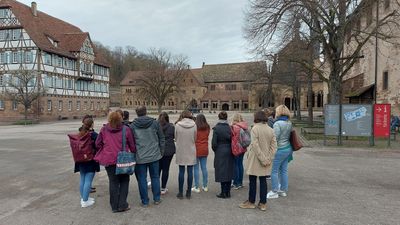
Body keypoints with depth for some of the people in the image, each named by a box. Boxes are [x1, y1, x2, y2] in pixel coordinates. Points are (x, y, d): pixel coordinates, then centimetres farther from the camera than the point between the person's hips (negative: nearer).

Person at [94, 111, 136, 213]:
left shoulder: (104, 130, -1)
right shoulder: (126, 129, -7)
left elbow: (98, 144, 6)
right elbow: (132, 145, -3)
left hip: (109, 159, 2)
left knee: (113, 182, 11)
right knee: (124, 181, 13)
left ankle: (115, 206, 18)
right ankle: (122, 204, 12)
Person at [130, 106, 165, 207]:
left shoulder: (133, 125, -2)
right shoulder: (155, 123, -1)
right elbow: (162, 139, 3)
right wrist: (161, 152, 13)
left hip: (139, 157, -1)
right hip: (154, 156, 1)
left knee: (142, 179, 8)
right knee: (155, 177, 14)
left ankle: (144, 201, 16)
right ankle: (157, 199, 22)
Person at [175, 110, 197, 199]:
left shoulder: (177, 125, -9)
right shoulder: (194, 125, -7)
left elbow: (175, 138, 1)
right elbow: (195, 139, 1)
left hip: (181, 152, 0)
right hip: (191, 152, 1)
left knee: (181, 171, 8)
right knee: (190, 171, 8)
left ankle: (180, 193, 16)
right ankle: (189, 192, 16)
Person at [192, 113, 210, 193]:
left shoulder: (195, 127, -12)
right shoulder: (207, 128, 2)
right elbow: (207, 137, 10)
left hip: (197, 150, -5)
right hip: (205, 150, 5)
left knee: (196, 168, 3)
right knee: (204, 168, 11)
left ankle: (197, 187, 7)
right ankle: (205, 186, 18)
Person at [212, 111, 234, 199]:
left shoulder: (216, 128, -11)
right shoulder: (230, 127, -2)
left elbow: (214, 143, -11)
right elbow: (233, 140, -1)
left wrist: (215, 150, 6)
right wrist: (232, 150, 12)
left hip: (220, 153, -4)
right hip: (229, 152, 4)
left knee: (221, 172, 3)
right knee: (229, 171, 12)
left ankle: (223, 193, 8)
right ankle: (228, 192, 20)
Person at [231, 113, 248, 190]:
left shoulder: (233, 127, -18)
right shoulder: (244, 127, 2)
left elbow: (231, 137, -15)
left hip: (236, 148, -7)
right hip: (243, 148, 7)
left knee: (235, 165, 3)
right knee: (240, 164, 15)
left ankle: (236, 183, 9)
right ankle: (240, 182, 24)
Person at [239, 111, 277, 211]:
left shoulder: (255, 129, -15)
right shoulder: (270, 130, 2)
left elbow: (255, 146, -20)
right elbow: (274, 146, -1)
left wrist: (263, 159, -15)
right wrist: (268, 159, -4)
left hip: (255, 159, -5)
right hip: (266, 159, 5)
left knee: (252, 181, 7)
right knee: (263, 180, 12)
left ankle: (251, 202, 18)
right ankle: (263, 204, 18)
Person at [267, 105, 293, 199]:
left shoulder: (278, 124, -18)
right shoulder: (289, 123, 6)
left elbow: (274, 138, -18)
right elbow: (289, 136, 11)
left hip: (280, 150, -8)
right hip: (288, 149, 8)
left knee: (274, 171, 2)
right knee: (284, 170, 15)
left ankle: (274, 192, 8)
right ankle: (283, 190, 24)